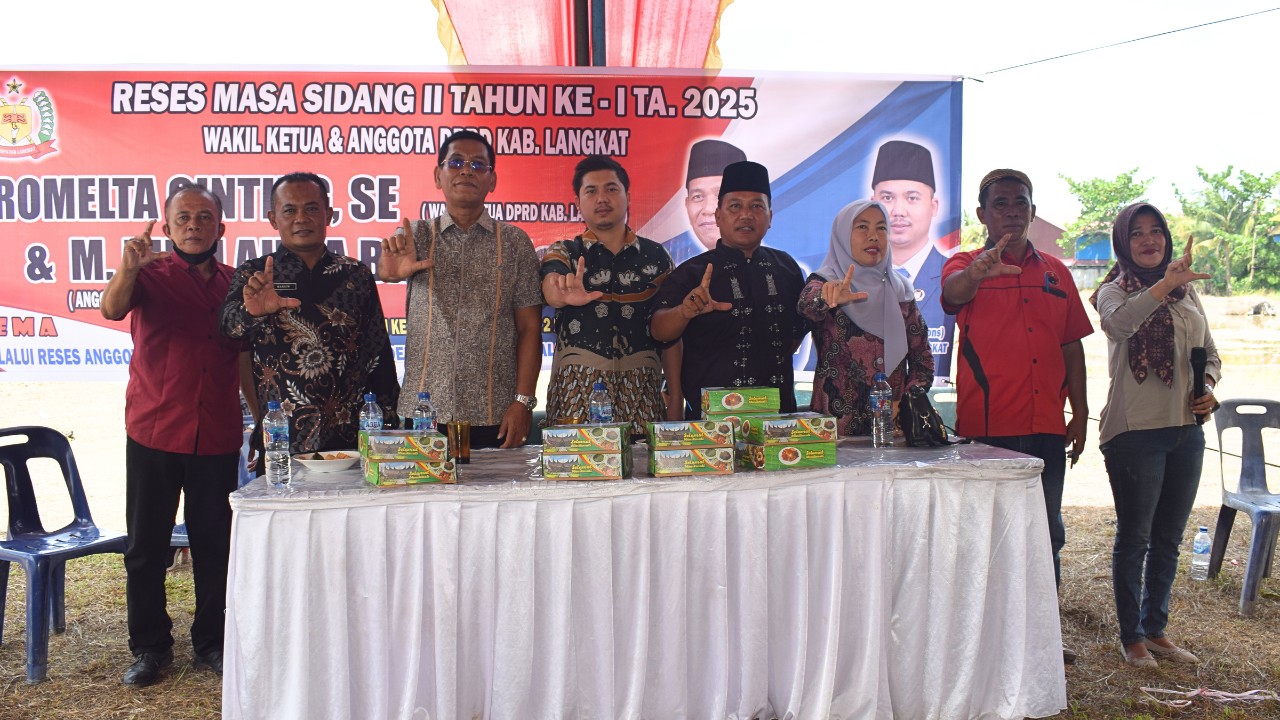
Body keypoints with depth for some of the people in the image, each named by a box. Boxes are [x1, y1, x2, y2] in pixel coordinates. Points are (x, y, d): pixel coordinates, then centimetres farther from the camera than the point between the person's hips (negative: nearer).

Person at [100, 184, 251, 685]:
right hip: (153, 434, -2)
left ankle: (211, 643, 21)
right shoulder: (150, 275, 1)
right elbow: (112, 309, -20)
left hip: (218, 437, 2)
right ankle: (149, 647, 20)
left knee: (215, 545, 7)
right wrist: (128, 268, -40)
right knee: (146, 545, 6)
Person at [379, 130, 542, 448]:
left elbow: (529, 328, 2)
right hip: (420, 414, 1)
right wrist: (392, 270, -39)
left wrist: (524, 401, -7)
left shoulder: (515, 242, 4)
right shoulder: (415, 235, 7)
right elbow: (384, 270, -14)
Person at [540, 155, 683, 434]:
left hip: (642, 394, 1)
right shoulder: (563, 253, 7)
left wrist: (675, 397, 1)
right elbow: (551, 289, -16)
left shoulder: (655, 256, 10)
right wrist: (565, 294, -40)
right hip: (577, 391, -1)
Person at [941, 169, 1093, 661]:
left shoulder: (1055, 272, 13)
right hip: (986, 426, -5)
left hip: (1046, 424, 5)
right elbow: (953, 291, -25)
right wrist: (978, 271, -48)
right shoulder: (967, 265, 0)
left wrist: (1079, 412, 10)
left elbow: (1071, 344, 15)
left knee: (1046, 533, 12)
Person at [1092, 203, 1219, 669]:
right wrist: (1164, 285, -39)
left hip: (1186, 429, 6)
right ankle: (1131, 636, 13)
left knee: (1168, 538, 13)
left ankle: (1155, 629, 26)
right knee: (1135, 537, 1)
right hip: (1134, 431, -6)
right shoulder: (1114, 290, -3)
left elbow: (1210, 354, 21)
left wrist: (1208, 390, 2)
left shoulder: (1187, 291, 14)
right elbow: (1118, 322, -28)